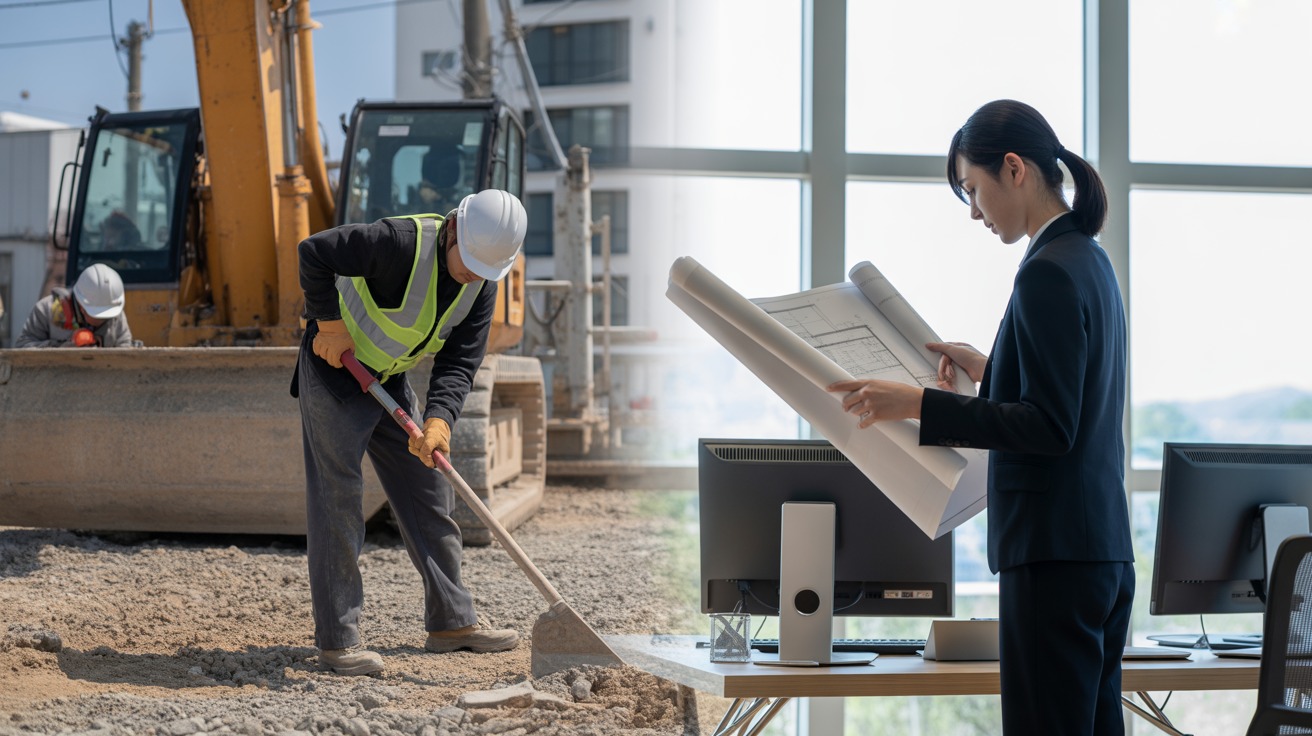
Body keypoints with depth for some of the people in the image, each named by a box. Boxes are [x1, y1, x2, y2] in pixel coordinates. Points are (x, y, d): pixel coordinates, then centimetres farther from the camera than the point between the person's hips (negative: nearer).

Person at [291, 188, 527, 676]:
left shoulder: (482, 284, -6)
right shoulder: (402, 242, -29)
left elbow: (460, 361, -8)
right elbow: (314, 254, -30)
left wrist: (439, 420, -24)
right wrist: (330, 324, -24)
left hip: (389, 380, 8)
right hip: (334, 367, -7)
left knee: (429, 495, 9)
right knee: (337, 500, -9)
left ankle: (451, 622, 19)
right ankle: (336, 641, -6)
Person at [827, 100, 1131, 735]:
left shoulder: (1048, 273, -15)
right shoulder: (1089, 260, 15)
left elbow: (1050, 427, -19)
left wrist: (919, 404, -20)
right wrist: (988, 369, 27)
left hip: (1054, 555, -10)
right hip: (1106, 550, 10)